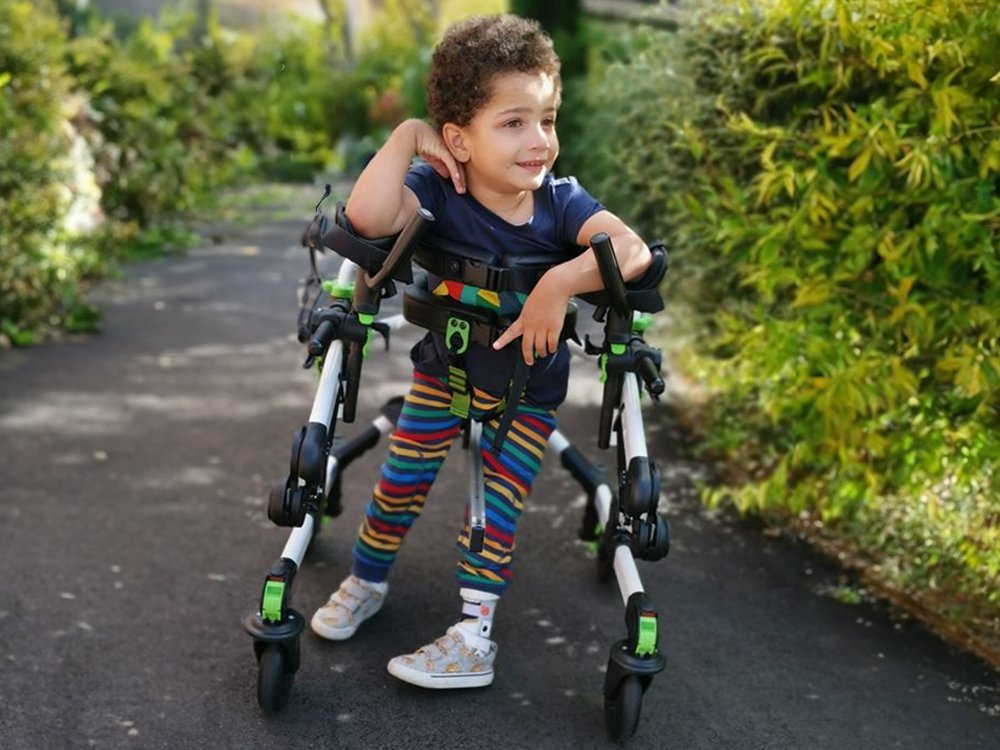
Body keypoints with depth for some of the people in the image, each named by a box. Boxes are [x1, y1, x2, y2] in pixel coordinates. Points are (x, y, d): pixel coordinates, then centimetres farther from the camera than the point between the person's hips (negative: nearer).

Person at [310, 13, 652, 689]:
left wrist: (559, 283, -50)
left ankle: (475, 637, 6)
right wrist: (408, 135, -39)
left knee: (498, 504, -2)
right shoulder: (438, 192, -26)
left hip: (529, 386, 0)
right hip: (445, 365, 1)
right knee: (401, 481, 4)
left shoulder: (560, 201, -24)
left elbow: (633, 250, -39)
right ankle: (367, 582, 31)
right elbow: (367, 217, -46)